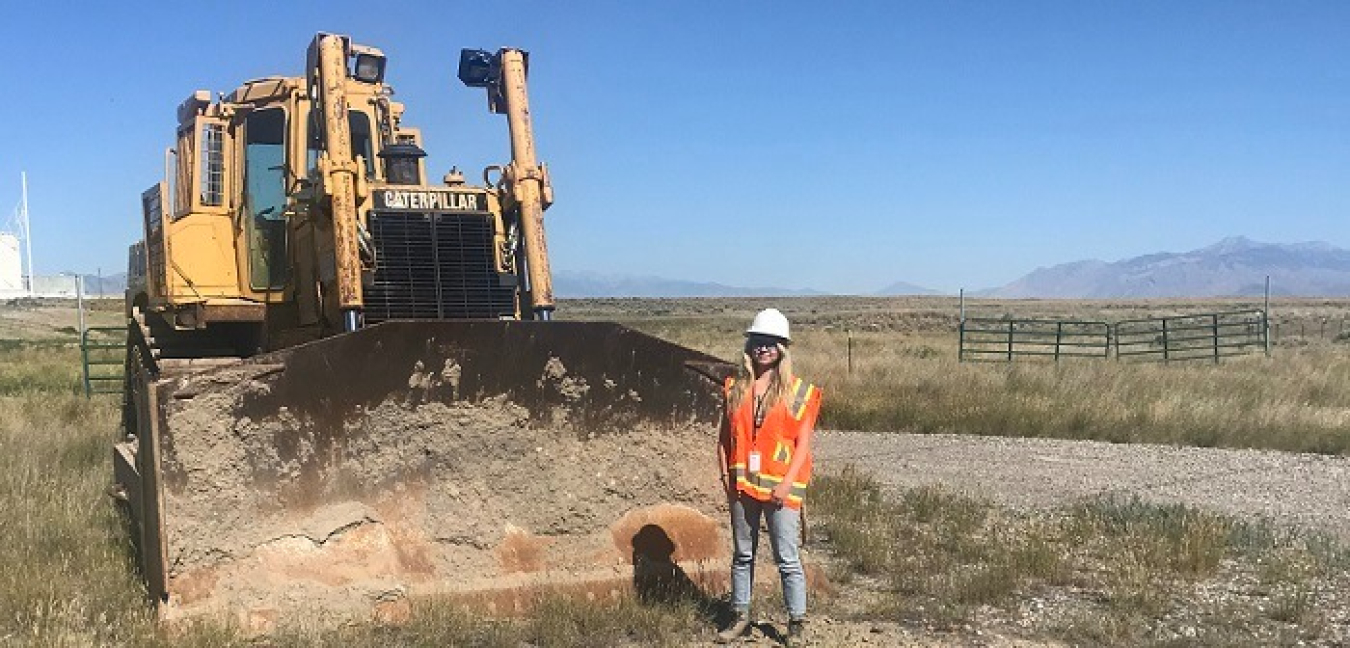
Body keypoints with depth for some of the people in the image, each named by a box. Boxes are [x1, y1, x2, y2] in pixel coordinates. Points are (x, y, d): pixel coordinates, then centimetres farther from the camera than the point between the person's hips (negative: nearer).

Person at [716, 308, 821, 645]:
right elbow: (725, 435, 10)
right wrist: (726, 474, -1)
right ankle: (740, 616, 25)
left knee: (788, 559, 0)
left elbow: (803, 443, -5)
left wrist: (788, 483, -14)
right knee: (742, 555, 14)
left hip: (780, 486, -3)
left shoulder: (797, 390, -3)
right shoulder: (736, 387, 6)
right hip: (741, 485, 4)